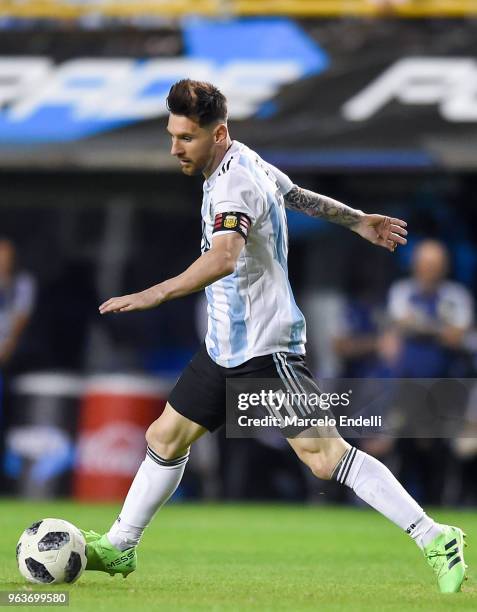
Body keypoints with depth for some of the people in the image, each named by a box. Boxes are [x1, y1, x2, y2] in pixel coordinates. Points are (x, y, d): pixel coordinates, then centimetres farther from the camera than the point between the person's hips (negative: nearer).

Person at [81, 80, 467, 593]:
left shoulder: (235, 182, -22)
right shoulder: (245, 163, 9)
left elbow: (224, 258, -39)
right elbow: (296, 195, 27)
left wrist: (155, 294, -47)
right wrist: (356, 221, 43)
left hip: (266, 346, -10)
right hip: (224, 347, 10)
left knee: (324, 455, -11)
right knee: (165, 438, 12)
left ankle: (435, 540, -7)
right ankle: (119, 546, 26)